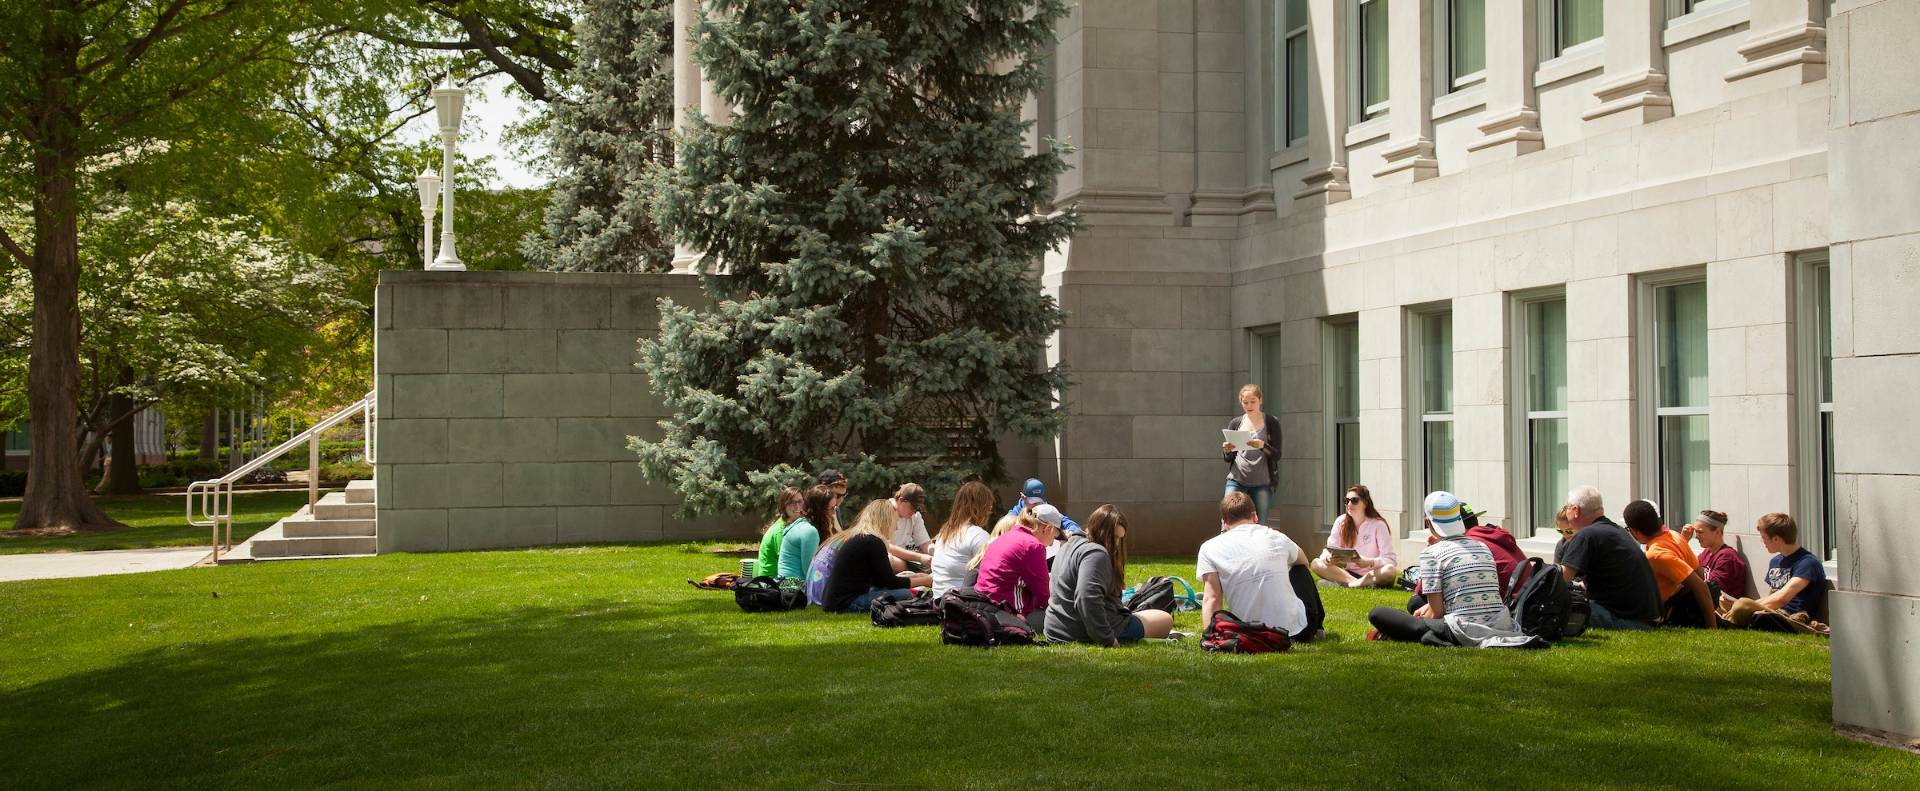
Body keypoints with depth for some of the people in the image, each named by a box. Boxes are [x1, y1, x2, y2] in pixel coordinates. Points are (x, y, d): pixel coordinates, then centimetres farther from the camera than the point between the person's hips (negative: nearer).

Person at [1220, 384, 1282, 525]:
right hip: (1237, 480, 2)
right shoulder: (1235, 423, 10)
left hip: (1262, 482, -2)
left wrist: (1263, 446, -24)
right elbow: (1227, 458, 13)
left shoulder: (1271, 422, 3)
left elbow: (1277, 455, -3)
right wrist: (1226, 451, -11)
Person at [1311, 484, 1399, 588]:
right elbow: (1328, 551, 0)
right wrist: (1328, 558, -26)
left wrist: (1369, 562, -33)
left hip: (1373, 575, -3)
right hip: (1347, 573, 3)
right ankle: (1356, 583, -33)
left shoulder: (1378, 525, -8)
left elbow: (1391, 560, -13)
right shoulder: (1340, 522, 2)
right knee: (1316, 563, -20)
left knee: (1390, 570, -35)